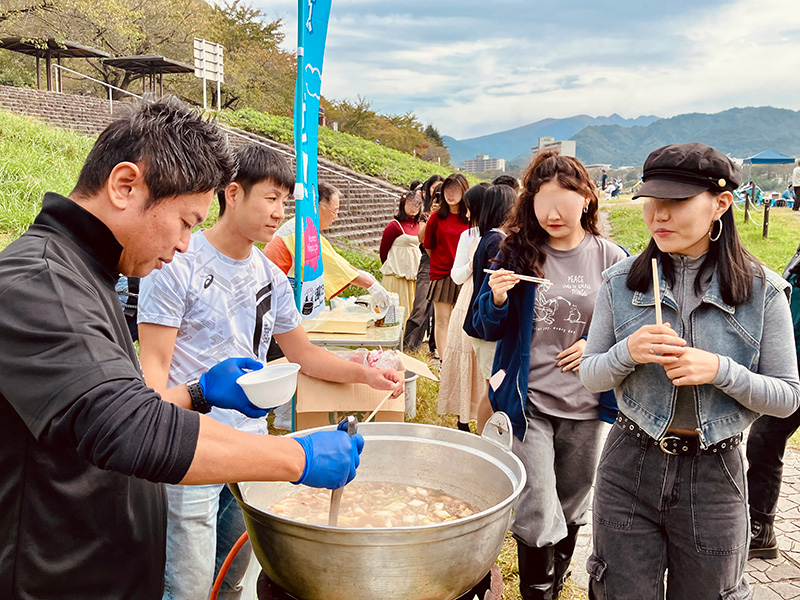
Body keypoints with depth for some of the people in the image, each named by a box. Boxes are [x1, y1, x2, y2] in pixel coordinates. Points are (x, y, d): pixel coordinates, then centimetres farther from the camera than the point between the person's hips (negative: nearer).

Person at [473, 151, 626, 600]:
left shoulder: (611, 259, -3)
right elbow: (489, 330, 1)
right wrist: (497, 299, -20)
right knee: (537, 515, -4)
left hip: (585, 407, 2)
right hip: (529, 403, -2)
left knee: (572, 508, 19)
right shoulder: (518, 253, -4)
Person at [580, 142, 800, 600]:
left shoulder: (762, 291, -7)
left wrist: (720, 370, -22)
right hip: (630, 467, 1)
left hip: (714, 476, 0)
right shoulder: (622, 283, -3)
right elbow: (590, 377, 1)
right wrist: (628, 351, -20)